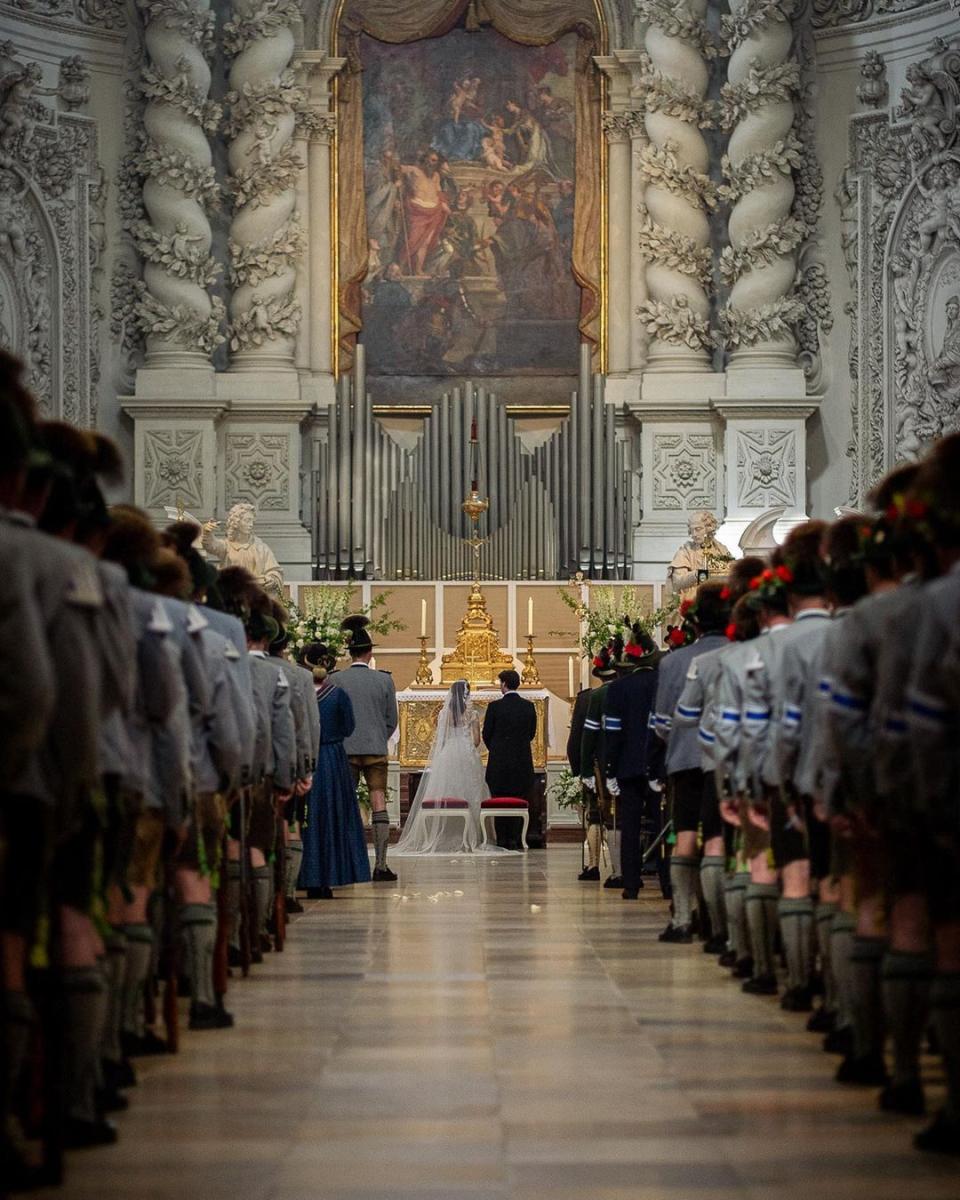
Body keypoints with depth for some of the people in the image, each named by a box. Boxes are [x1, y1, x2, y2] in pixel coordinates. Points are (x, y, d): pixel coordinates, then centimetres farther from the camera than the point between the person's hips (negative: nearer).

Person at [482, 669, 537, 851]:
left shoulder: (495, 706, -9)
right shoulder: (529, 706, 0)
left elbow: (486, 734, -2)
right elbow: (532, 733, 9)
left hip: (499, 761, -2)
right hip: (522, 761, 2)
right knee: (519, 801, 7)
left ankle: (501, 840, 5)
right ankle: (514, 839, 5)